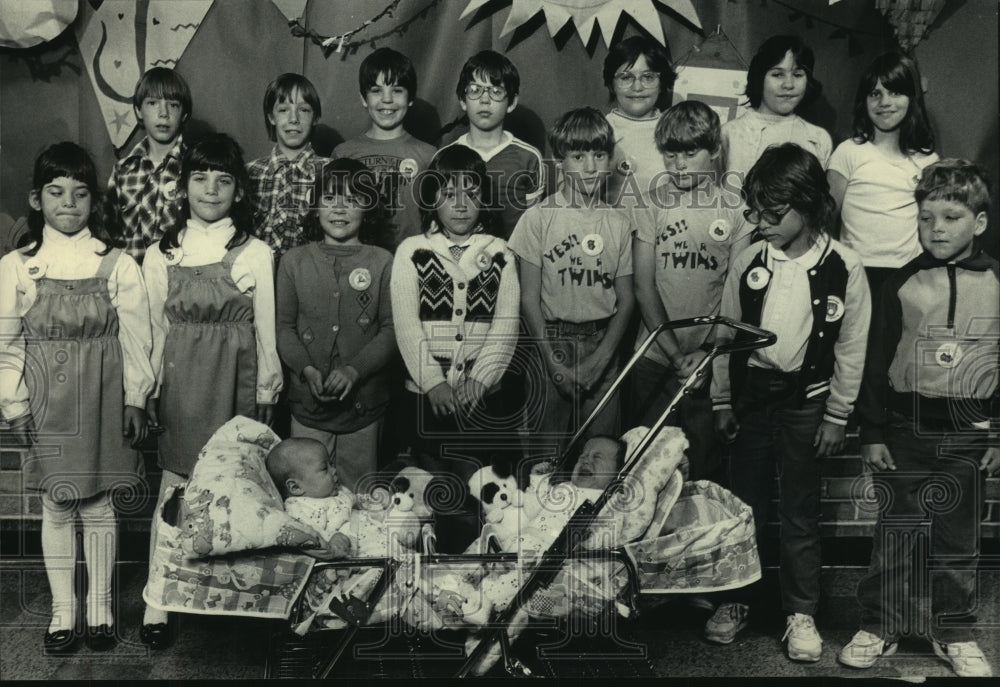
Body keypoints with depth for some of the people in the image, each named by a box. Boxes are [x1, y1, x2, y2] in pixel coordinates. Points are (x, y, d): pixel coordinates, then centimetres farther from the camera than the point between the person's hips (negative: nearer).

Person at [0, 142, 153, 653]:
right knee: (56, 507, 9)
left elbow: (135, 338, -2)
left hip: (101, 400, -1)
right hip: (47, 402, 1)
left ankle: (99, 606, 22)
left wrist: (135, 399, -4)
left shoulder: (118, 265, -3)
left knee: (99, 505, 7)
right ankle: (63, 608, 22)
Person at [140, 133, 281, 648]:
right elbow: (156, 329, 9)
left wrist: (266, 391, 2)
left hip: (235, 383, -1)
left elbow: (266, 327, 3)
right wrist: (150, 389, 6)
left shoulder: (255, 253, 0)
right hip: (180, 381, 1)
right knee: (176, 484, -2)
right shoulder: (161, 255, 7)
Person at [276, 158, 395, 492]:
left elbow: (392, 329, -3)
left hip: (363, 400, -1)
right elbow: (284, 326, 4)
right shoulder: (294, 261, 5)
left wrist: (354, 370, -16)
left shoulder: (382, 262, 0)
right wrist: (307, 370, -12)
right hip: (308, 401, 1)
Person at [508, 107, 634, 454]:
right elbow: (529, 299, -4)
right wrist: (555, 360, -10)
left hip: (603, 345, 2)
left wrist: (600, 359, -7)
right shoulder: (539, 217, -3)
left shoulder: (618, 222, 5)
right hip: (551, 343, -2)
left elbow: (626, 299, 5)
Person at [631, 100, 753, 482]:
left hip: (712, 360, -1)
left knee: (705, 464, 5)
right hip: (655, 356, 1)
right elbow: (643, 287, -3)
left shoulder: (736, 210, 0)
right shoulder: (651, 207, 2)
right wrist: (675, 353, -12)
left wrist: (708, 351, -14)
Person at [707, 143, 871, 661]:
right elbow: (725, 333, 4)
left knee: (800, 510, 8)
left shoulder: (844, 268, -10)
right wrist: (721, 400, 6)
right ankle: (737, 599, 26)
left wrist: (837, 415, -2)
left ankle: (801, 613, 21)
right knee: (744, 502, 11)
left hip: (805, 400, -2)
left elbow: (851, 347, -4)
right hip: (750, 393, 2)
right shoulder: (748, 262, -4)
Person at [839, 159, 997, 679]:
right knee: (894, 531, 6)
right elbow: (877, 361, 2)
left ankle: (955, 634, 25)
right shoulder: (902, 284, 0)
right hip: (905, 427, 0)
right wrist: (872, 432, -1)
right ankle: (878, 627, 19)